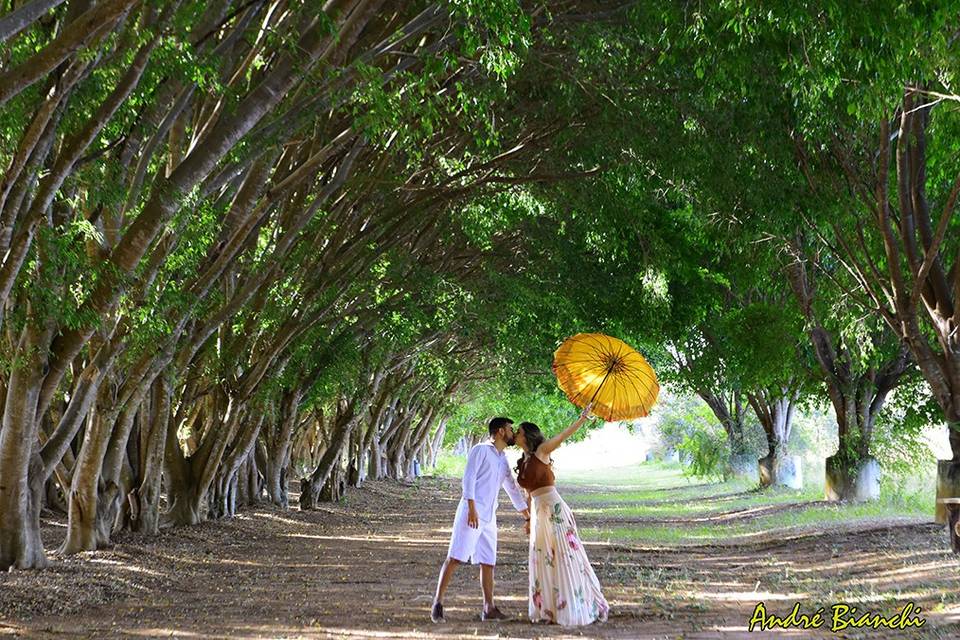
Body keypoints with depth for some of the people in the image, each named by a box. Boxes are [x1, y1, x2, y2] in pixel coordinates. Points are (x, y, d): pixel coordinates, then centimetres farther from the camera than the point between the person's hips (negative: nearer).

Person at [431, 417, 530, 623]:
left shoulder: (503, 461, 20)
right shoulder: (481, 450, -3)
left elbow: (513, 488, 29)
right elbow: (468, 478, -12)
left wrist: (527, 515, 32)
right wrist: (472, 508, -22)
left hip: (488, 517, 8)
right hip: (471, 513, -8)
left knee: (488, 563, 8)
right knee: (454, 558, -11)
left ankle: (489, 608, 13)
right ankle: (437, 604, -9)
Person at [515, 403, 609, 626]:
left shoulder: (541, 451, -3)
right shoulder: (523, 462, 16)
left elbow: (563, 435, -16)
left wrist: (582, 418, -28)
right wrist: (529, 519, 24)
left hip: (553, 508, -8)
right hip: (538, 511, 8)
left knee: (565, 557, -4)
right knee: (542, 561, 8)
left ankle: (584, 608, 2)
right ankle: (548, 610, 15)